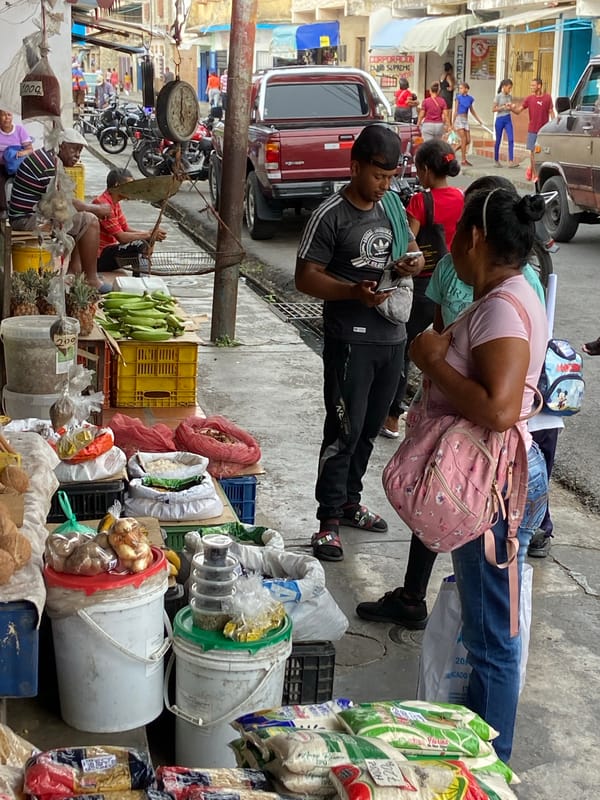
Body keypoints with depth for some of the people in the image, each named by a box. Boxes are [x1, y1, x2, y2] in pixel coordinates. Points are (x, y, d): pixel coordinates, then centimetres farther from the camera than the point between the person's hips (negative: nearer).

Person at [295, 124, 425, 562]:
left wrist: (413, 262, -3)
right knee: (345, 429, -5)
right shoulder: (332, 216, -11)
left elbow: (412, 251, 23)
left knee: (370, 427, 16)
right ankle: (329, 520, 3)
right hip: (351, 339, -7)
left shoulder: (393, 207, 10)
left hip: (392, 334, 7)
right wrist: (354, 291, -28)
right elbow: (307, 277, -12)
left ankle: (350, 500, 31)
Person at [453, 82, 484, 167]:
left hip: (466, 120, 5)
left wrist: (479, 120, 14)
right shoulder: (458, 97, -4)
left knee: (468, 141, 1)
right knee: (464, 139, -10)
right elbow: (455, 110, -4)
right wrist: (453, 122, -7)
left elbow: (472, 111, 17)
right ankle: (464, 160, -5)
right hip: (458, 119, -5)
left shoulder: (470, 98, 7)